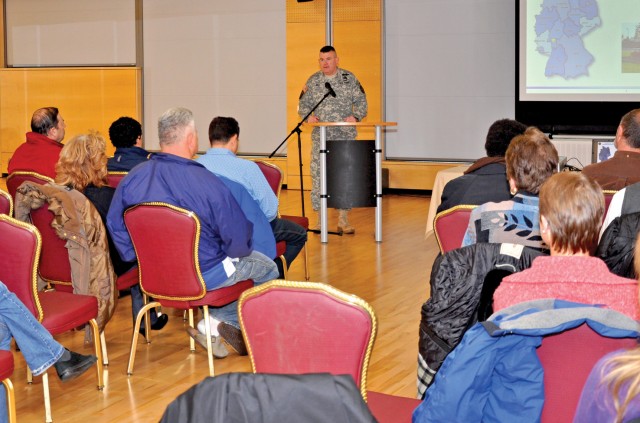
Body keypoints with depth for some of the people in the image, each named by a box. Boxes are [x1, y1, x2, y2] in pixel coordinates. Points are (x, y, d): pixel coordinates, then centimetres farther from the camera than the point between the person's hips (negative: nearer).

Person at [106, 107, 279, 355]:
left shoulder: (132, 178, -8)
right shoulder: (206, 182, -25)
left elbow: (114, 224, 4)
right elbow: (238, 237, -19)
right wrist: (238, 250, 5)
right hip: (203, 276, -7)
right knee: (268, 269, 18)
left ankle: (220, 320, 17)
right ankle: (223, 321, 12)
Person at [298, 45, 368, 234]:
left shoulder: (349, 79, 5)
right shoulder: (312, 81, 9)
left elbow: (361, 101, 5)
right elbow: (303, 104, 12)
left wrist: (355, 116, -13)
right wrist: (308, 116, -8)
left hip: (345, 136, -1)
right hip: (321, 137, 1)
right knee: (318, 175, -1)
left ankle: (343, 219, 6)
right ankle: (320, 219, 7)